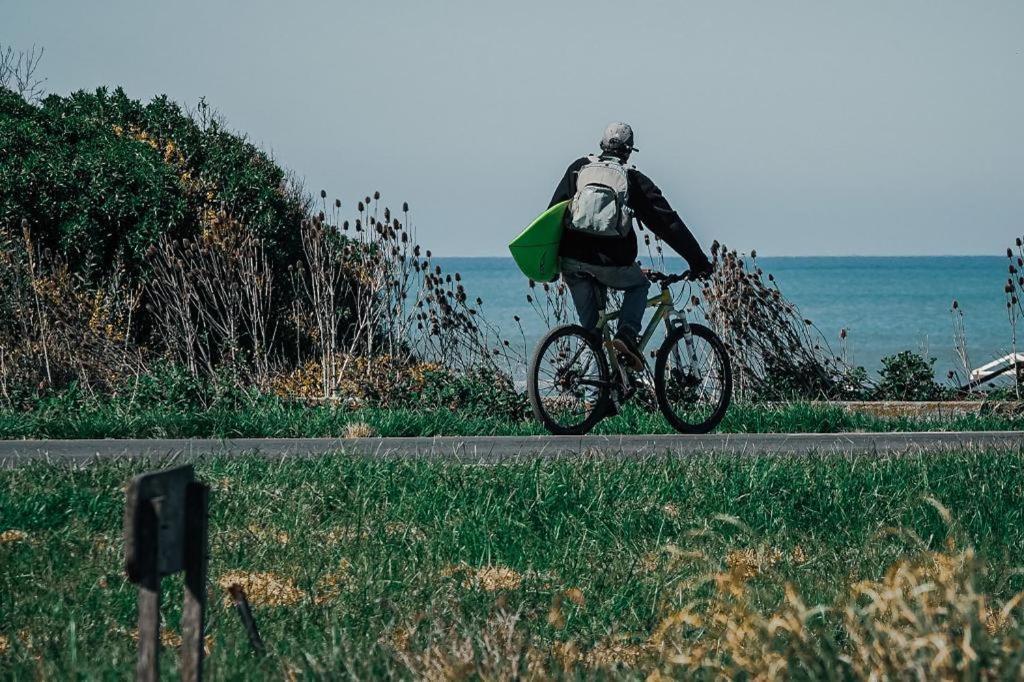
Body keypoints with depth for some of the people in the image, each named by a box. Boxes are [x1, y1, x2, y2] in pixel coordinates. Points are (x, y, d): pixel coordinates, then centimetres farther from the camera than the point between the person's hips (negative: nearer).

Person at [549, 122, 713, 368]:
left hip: (571, 260, 2)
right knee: (638, 285, 27)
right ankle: (627, 335, 4)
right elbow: (669, 222, 8)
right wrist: (698, 261, 11)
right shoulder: (633, 179, 9)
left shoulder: (579, 168, 16)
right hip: (611, 263, -2)